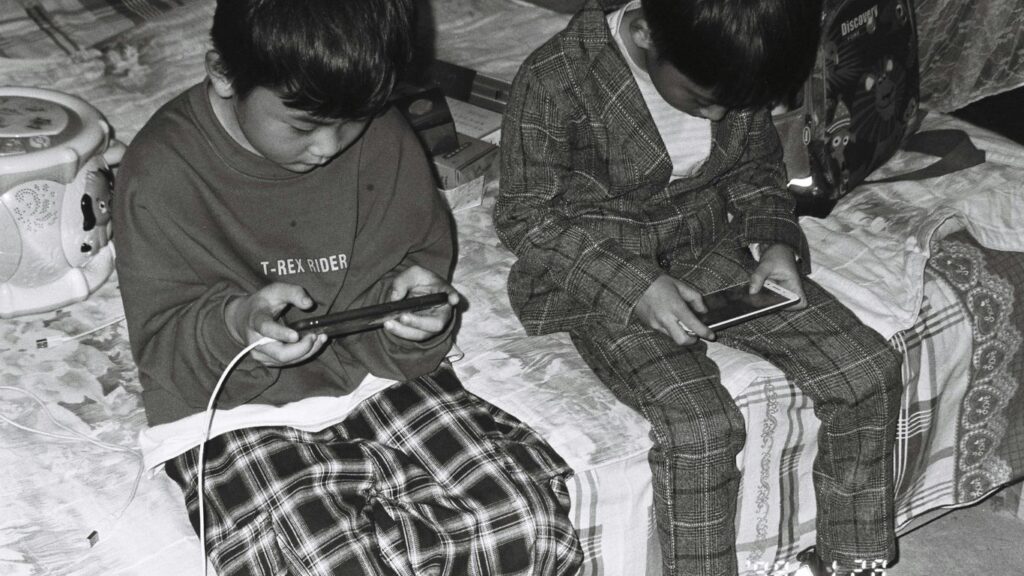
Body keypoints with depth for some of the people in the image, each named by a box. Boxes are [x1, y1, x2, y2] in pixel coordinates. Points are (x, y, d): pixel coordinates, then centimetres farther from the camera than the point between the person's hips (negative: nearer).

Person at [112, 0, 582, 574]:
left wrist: (416, 302, -14)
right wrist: (236, 324, -30)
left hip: (376, 376, 4)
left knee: (534, 521, -18)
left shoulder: (384, 138, -3)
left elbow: (423, 254, 11)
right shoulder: (163, 174, -12)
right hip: (237, 408, -3)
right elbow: (160, 344, -8)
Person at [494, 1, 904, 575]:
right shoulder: (555, 81, -25)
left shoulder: (735, 67, -9)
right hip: (601, 281, -5)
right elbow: (524, 214, -15)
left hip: (713, 250, 5)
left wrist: (775, 238, -8)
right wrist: (633, 286, -24)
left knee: (870, 370, -7)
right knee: (700, 426, -29)